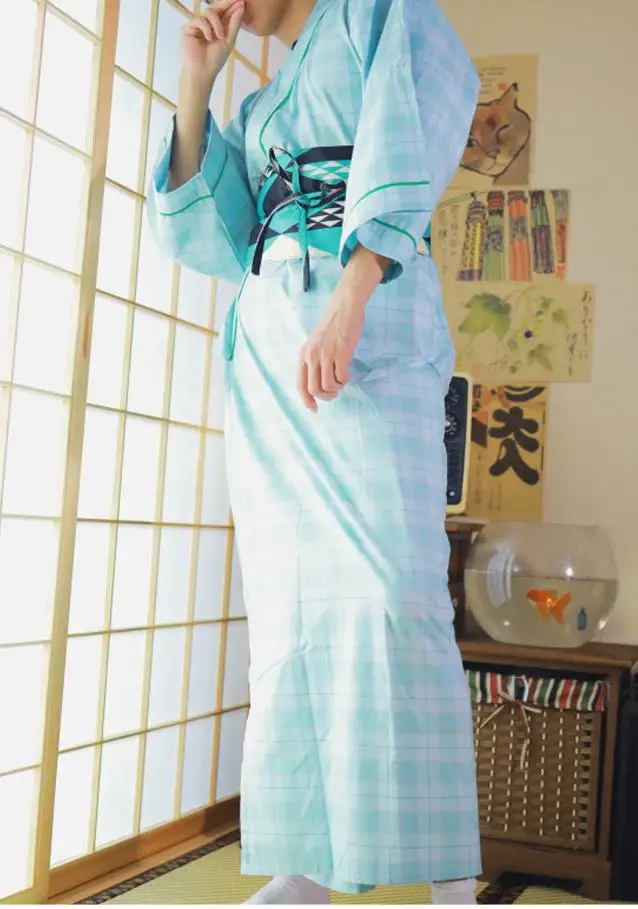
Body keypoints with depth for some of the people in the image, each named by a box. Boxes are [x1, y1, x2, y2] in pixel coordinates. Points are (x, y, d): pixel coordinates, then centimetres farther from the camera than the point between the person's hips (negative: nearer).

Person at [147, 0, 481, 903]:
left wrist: (348, 301, -21)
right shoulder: (263, 105, 29)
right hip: (266, 345, 7)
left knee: (382, 589, -17)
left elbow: (403, 153, -6)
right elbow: (206, 235, 19)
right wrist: (194, 87, 16)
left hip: (367, 329, -6)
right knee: (287, 600, -1)